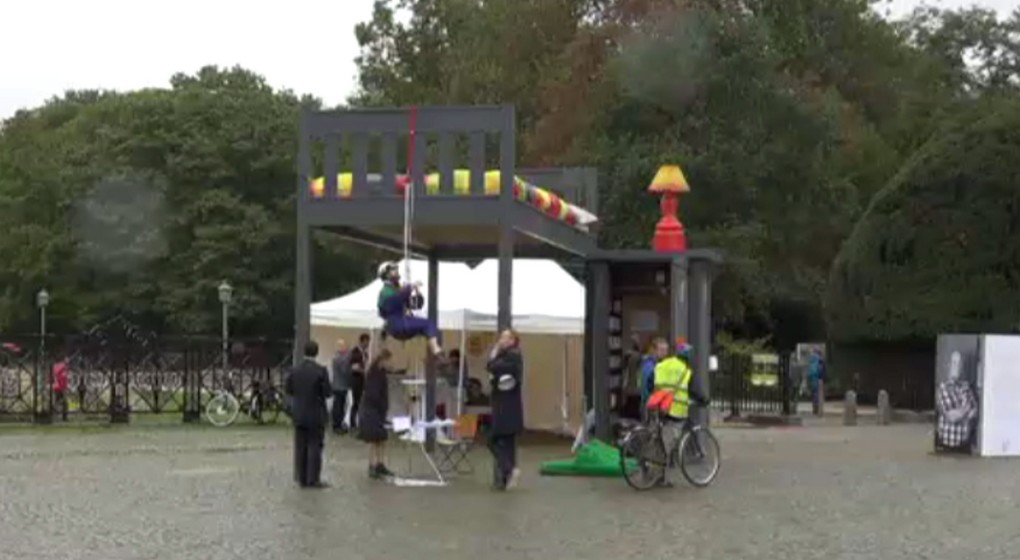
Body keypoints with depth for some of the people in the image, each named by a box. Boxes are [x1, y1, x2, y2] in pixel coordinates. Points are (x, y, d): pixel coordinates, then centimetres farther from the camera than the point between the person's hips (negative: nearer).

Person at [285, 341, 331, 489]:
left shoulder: (295, 370, -4)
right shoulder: (321, 371, -17)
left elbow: (287, 389, 1)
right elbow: (328, 392, -15)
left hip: (299, 414, 4)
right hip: (316, 415, -4)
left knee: (300, 447, 11)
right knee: (315, 447, 3)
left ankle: (301, 478, 15)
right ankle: (313, 479, 3)